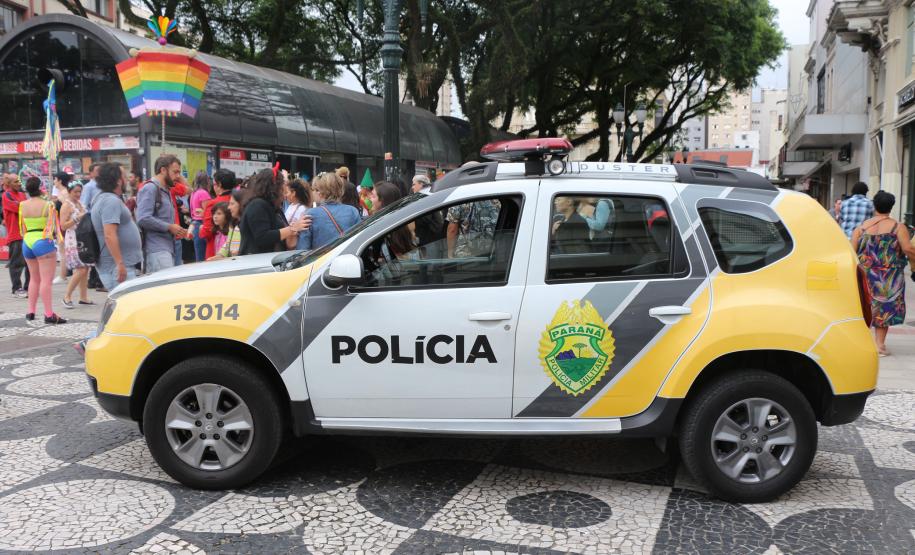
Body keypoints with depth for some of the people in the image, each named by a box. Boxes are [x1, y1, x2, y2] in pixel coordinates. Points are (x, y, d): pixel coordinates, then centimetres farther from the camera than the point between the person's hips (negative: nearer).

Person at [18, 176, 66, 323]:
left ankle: (31, 311, 21)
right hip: (43, 242, -6)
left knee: (34, 279, 19)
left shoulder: (22, 205, 6)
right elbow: (52, 226, -10)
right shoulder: (48, 205, -10)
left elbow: (22, 227, 12)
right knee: (46, 279, -7)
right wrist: (55, 235, 7)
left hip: (27, 242, 6)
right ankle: (49, 314, -11)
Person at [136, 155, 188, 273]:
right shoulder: (150, 188, -7)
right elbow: (143, 219, -18)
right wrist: (169, 227, -11)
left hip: (167, 248, 9)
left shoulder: (166, 190, 21)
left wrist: (176, 232, 12)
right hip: (157, 250, -9)